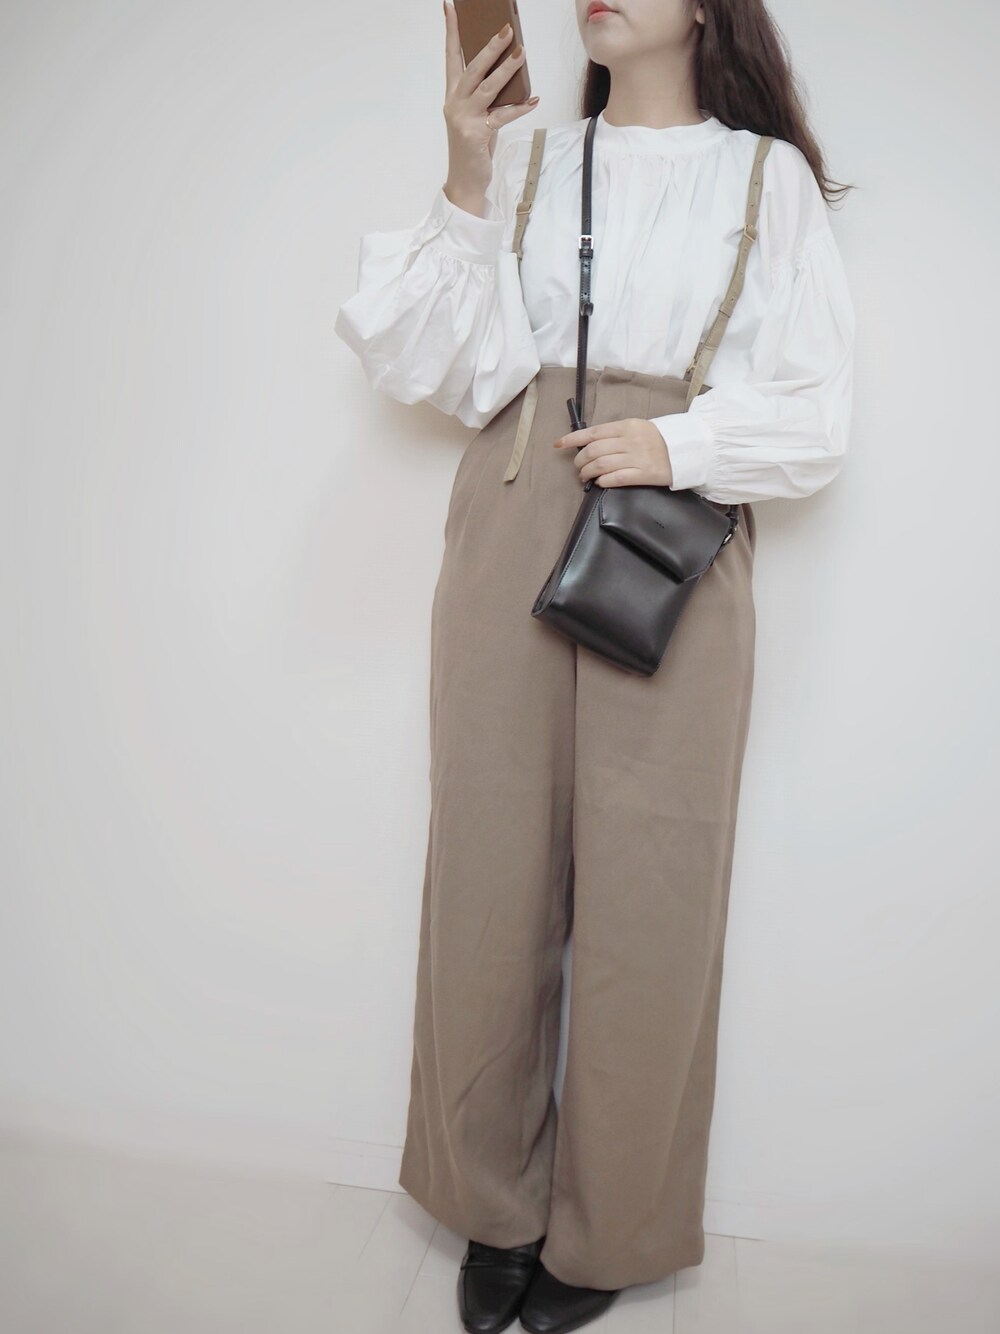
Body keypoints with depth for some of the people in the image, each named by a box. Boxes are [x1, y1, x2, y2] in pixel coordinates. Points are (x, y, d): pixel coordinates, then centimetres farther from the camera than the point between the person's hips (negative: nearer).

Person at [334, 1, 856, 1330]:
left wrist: (679, 444, -12)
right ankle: (495, 1202, 26)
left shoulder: (768, 177, 9)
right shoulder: (527, 161, 14)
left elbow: (813, 412, 5)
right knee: (491, 867, 5)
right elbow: (446, 364, 5)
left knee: (646, 886, 1)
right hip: (509, 545, 2)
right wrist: (466, 188, -4)